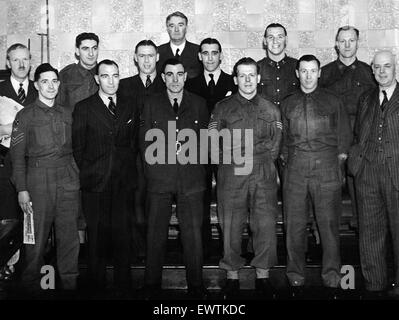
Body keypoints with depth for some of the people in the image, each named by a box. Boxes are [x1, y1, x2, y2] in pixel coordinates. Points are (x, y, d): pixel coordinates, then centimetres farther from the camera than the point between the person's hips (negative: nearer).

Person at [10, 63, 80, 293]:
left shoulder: (66, 115, 14)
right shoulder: (25, 116, 3)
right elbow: (17, 155, -1)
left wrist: (76, 176, 7)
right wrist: (22, 189, -7)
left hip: (68, 181, 3)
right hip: (39, 180, -3)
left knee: (70, 237, 4)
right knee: (37, 238, -1)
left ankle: (69, 283, 16)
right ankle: (31, 284, 15)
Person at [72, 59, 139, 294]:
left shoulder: (131, 107, 11)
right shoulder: (83, 108, 3)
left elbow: (135, 144, 13)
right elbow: (78, 147, 4)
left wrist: (128, 171, 7)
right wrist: (88, 173, 0)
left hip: (125, 183, 2)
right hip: (96, 184, -2)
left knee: (123, 235, 4)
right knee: (97, 237, 4)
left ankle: (124, 286, 16)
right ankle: (97, 286, 18)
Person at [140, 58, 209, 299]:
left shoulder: (199, 104, 12)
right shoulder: (151, 104, 11)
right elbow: (145, 142, 9)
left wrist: (189, 149, -5)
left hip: (191, 178, 0)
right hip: (159, 178, 0)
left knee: (193, 232, 1)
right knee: (156, 232, 3)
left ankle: (196, 284, 13)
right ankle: (152, 285, 16)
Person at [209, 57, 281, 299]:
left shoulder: (271, 109, 13)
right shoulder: (222, 108, 10)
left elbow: (275, 145, 15)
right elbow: (213, 143, 7)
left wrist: (260, 161, 6)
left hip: (263, 175, 1)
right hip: (231, 174, -1)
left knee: (266, 225, -2)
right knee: (231, 226, 0)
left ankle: (263, 277, 10)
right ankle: (232, 277, 12)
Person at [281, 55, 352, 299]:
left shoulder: (333, 101, 10)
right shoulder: (288, 104, 14)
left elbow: (345, 137, 9)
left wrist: (339, 165, 2)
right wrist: (285, 162, 5)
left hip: (327, 169, -1)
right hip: (295, 171, 2)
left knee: (329, 225, -1)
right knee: (295, 226, 3)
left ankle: (332, 280, 10)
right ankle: (296, 279, 14)